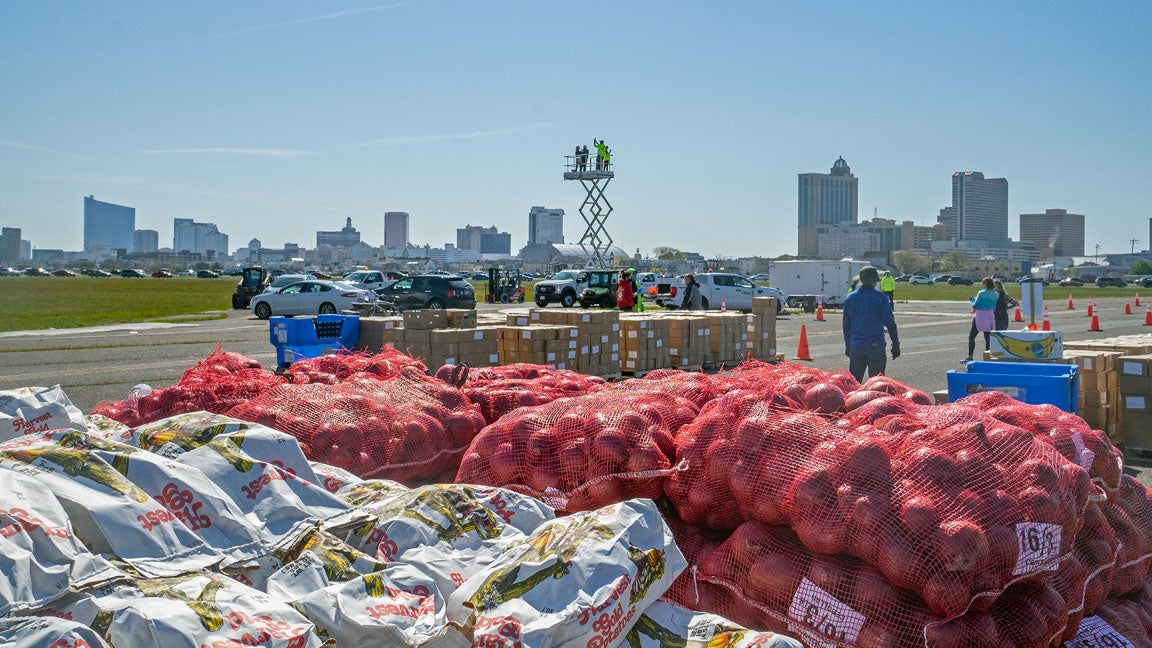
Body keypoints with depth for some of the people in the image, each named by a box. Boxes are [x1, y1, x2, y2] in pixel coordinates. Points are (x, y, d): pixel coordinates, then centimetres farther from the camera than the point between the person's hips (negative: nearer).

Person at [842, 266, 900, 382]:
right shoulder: (879, 298, -7)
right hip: (876, 345, -4)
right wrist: (895, 344, 1)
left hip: (856, 346, 4)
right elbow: (890, 323, -6)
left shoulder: (849, 298, 7)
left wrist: (848, 345, 21)